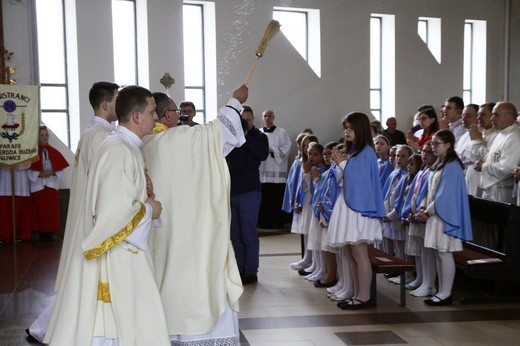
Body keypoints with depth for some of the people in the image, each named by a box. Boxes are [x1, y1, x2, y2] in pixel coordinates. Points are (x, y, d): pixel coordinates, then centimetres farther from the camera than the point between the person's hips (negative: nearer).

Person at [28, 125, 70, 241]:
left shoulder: (53, 152, 10)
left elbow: (61, 168, 8)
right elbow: (28, 170, -4)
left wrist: (53, 172, -10)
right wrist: (40, 174, -16)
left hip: (51, 185, 3)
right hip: (37, 186, -3)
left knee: (52, 210, 0)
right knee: (40, 210, -3)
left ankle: (50, 233, 6)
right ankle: (42, 233, 4)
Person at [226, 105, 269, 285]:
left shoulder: (259, 137, -1)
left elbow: (263, 154, -20)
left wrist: (246, 136, -22)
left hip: (249, 191, -4)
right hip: (231, 191, 4)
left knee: (248, 233, -3)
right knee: (235, 233, 9)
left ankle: (251, 271, 5)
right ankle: (240, 268, 18)